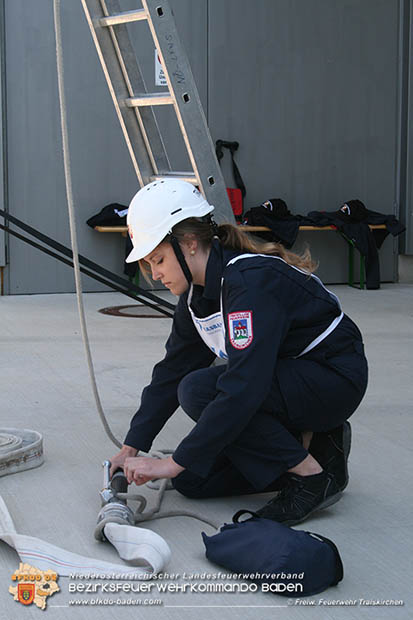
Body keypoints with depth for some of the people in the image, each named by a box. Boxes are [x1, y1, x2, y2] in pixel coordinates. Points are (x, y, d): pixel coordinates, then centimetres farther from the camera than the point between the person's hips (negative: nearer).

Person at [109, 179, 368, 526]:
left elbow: (242, 389, -35)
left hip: (335, 380, -9)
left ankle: (314, 476, -15)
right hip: (280, 377, 9)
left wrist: (173, 463, -32)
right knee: (193, 479, -1)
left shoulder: (252, 280, -28)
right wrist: (131, 449, 3)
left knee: (199, 390, -27)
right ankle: (306, 443, 7)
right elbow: (172, 373, 8)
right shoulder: (197, 294, 0)